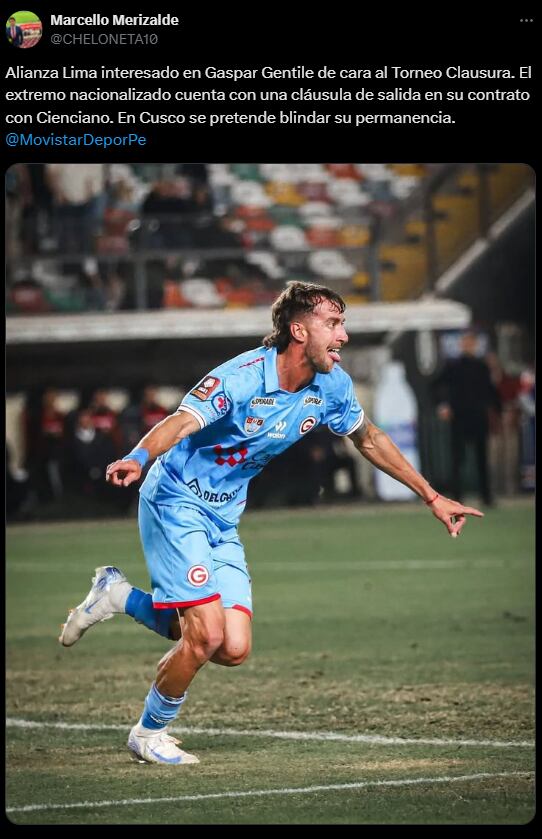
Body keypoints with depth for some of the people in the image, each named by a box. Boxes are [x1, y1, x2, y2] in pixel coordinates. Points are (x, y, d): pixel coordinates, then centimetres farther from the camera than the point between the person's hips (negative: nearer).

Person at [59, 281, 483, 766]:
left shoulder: (332, 386, -4)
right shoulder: (242, 378, -25)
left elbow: (369, 439, 14)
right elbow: (181, 422, -38)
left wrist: (432, 497, 17)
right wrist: (138, 459, -60)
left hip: (224, 520, 7)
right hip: (176, 503, -7)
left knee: (233, 650, -3)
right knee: (208, 635, -17)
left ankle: (121, 596, 17)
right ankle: (150, 735, 9)